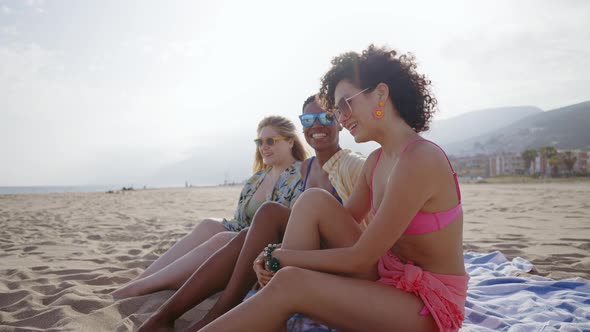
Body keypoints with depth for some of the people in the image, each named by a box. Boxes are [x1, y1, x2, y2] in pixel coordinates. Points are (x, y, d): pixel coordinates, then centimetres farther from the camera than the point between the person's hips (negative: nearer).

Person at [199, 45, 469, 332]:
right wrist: (278, 256, -5)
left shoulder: (421, 159, -23)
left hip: (430, 305, -8)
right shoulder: (376, 160, 5)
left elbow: (360, 258, -22)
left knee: (289, 283, -26)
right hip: (387, 279, 8)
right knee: (314, 201, -7)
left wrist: (281, 257, -13)